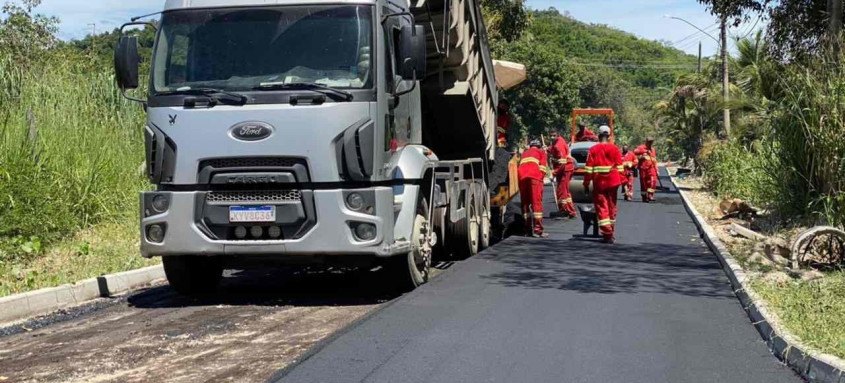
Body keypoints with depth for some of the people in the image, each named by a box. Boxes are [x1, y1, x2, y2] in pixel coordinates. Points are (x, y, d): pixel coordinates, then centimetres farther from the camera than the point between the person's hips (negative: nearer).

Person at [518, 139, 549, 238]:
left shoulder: (524, 153, 36)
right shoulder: (541, 152, 22)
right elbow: (543, 166, 7)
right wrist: (541, 178, 7)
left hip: (522, 177, 4)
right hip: (535, 177, -4)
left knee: (525, 203, 11)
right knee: (537, 202, -7)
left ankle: (528, 229, 7)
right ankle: (537, 230, -16)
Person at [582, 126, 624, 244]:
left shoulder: (593, 150, -4)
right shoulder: (615, 149, 0)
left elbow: (589, 169, -5)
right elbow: (620, 167, -1)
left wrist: (586, 183, 1)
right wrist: (622, 181, 6)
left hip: (599, 183, -2)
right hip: (613, 182, 2)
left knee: (602, 207, 1)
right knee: (611, 207, 14)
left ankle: (607, 233, -10)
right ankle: (611, 233, 24)